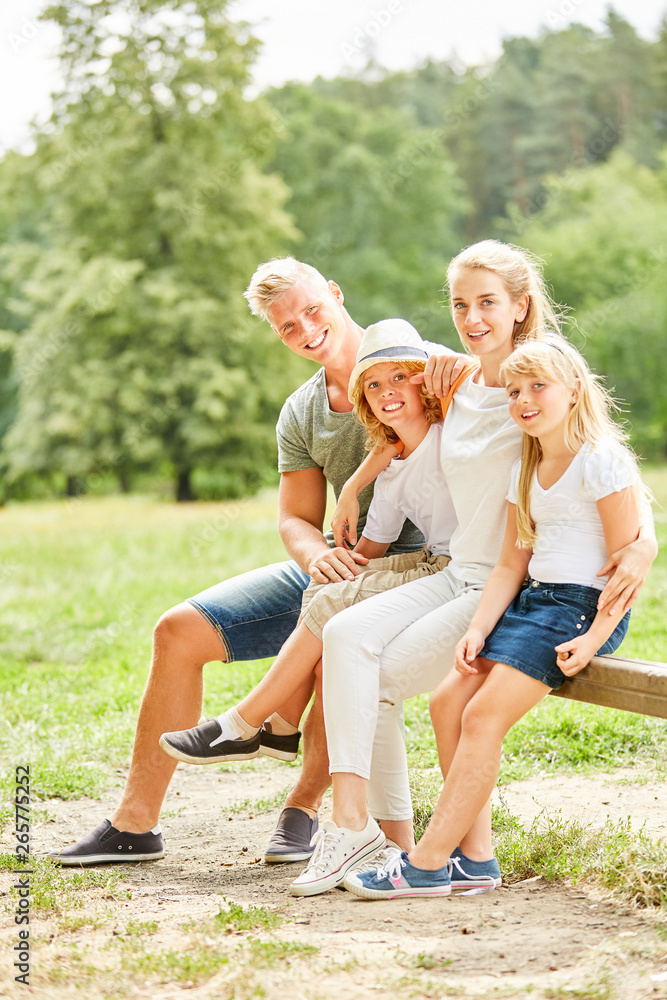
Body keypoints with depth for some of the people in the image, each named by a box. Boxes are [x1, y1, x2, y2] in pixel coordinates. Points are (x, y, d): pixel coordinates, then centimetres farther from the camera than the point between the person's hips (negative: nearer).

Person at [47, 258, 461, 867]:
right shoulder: (300, 415, 10)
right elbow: (296, 519, 8)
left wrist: (459, 367, -44)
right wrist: (317, 554, -16)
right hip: (337, 563, 7)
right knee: (181, 630, -3)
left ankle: (304, 809, -14)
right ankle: (136, 824, 3)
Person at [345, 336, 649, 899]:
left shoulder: (601, 461, -10)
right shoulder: (525, 472, 15)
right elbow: (511, 564, 13)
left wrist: (592, 640, -21)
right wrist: (479, 631, -1)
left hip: (583, 606, -8)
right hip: (531, 600, 9)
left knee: (485, 715, -19)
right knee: (448, 702, -6)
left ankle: (428, 864, -17)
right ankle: (474, 857, -2)